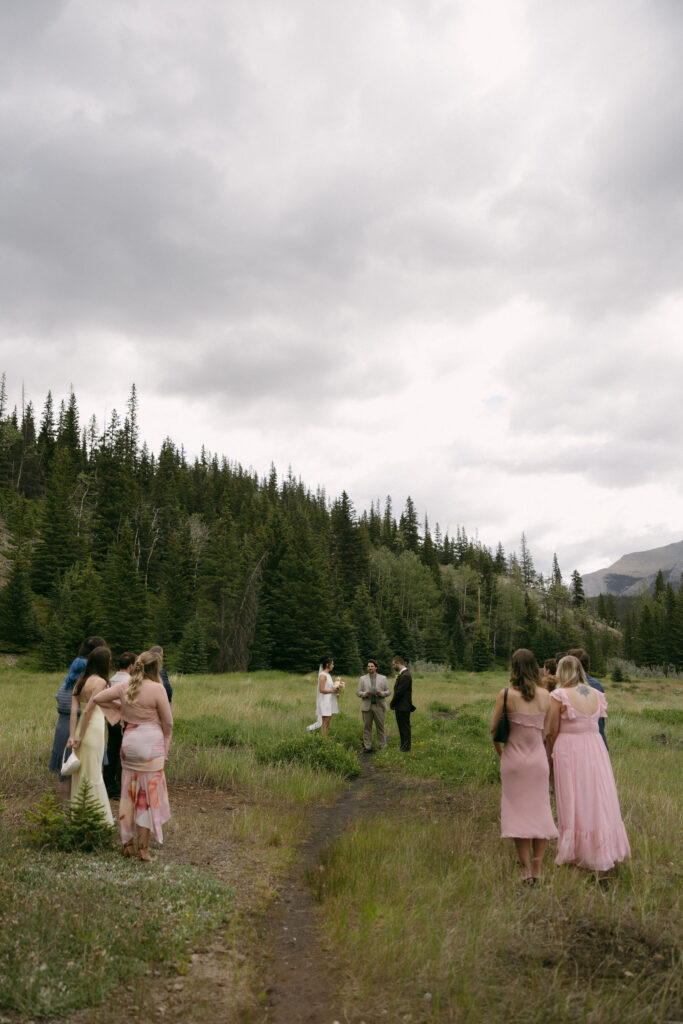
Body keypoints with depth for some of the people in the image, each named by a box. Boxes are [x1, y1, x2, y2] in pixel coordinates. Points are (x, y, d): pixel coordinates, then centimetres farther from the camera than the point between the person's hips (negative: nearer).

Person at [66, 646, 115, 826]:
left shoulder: (80, 681, 9)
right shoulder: (100, 682, -14)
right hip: (94, 730, -7)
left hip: (81, 728, 7)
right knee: (93, 774, 2)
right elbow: (88, 711, -17)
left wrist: (72, 736, -2)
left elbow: (74, 710, 2)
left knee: (80, 773, 16)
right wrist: (80, 737, -11)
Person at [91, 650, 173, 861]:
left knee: (128, 794, 14)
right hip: (151, 742, -5)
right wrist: (165, 747, 8)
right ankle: (143, 848, 6)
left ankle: (127, 845, 22)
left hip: (129, 741, 5)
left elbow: (97, 698, 9)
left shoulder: (124, 686, 3)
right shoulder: (157, 689, -10)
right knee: (148, 795, 3)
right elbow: (168, 723, -6)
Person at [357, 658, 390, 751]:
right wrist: (365, 694, -14)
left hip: (379, 706, -1)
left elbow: (388, 691, 7)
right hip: (366, 706, 1)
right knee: (367, 727, 2)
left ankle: (382, 746, 7)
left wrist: (381, 693, -14)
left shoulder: (383, 678, 9)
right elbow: (358, 692, 7)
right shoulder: (362, 679, 10)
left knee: (380, 727, 0)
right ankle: (367, 746, 8)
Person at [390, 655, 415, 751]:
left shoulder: (405, 676, -20)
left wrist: (392, 704, -10)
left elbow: (399, 692, -21)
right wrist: (393, 703, 10)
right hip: (401, 707, 10)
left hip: (403, 707, -10)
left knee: (404, 728, -2)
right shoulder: (401, 674, 13)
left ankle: (406, 747, 5)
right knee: (403, 728, 15)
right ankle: (404, 746, 23)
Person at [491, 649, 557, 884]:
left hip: (514, 758, -2)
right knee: (539, 811, 12)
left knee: (518, 812, 7)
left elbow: (494, 728, -5)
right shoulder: (545, 695, -4)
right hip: (538, 758, 2)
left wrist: (499, 749, 13)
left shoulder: (506, 694, -11)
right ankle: (537, 869, 15)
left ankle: (526, 870, 6)